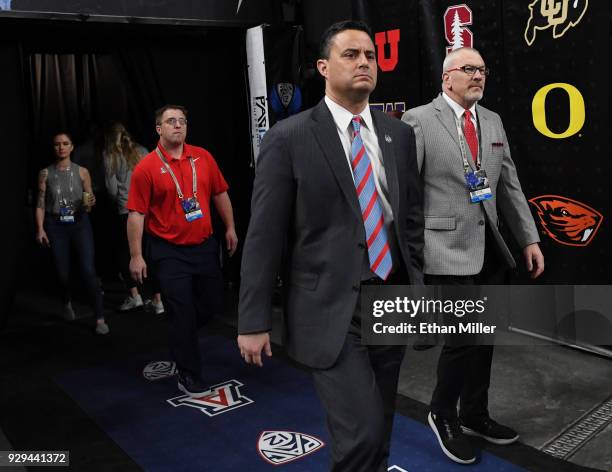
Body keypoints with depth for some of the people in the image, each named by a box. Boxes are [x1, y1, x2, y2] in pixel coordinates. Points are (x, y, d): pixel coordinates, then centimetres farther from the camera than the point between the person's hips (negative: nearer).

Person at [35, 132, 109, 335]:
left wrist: (90, 203, -15)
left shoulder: (82, 172, 2)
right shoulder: (45, 173, 3)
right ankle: (67, 303, 40)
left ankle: (100, 319, -5)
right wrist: (40, 229, -5)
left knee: (88, 270, -11)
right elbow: (40, 204, 3)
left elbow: (89, 201, 8)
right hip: (55, 225, 1)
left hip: (79, 222, -1)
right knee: (62, 272, 7)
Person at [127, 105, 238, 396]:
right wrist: (136, 256, -12)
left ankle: (183, 352, 43)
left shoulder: (202, 157, 3)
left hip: (205, 246, 5)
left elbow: (220, 194, 12)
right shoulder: (146, 168, -8)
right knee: (181, 314, -1)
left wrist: (230, 227, 12)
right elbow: (136, 214, -9)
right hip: (170, 252, -5)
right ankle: (188, 375, 15)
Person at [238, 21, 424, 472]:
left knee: (379, 427, 18)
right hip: (332, 310, -5)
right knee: (362, 434, -9)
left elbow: (413, 217, 13)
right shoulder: (288, 137, -7)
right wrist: (254, 321, -8)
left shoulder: (399, 134, 7)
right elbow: (264, 236, -8)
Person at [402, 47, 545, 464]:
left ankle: (475, 415, 35)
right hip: (448, 250, -6)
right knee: (462, 337, -6)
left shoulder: (492, 121, 13)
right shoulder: (419, 120, -6)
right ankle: (443, 415, 20)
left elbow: (510, 185, 13)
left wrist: (530, 239, 9)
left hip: (490, 249, 7)